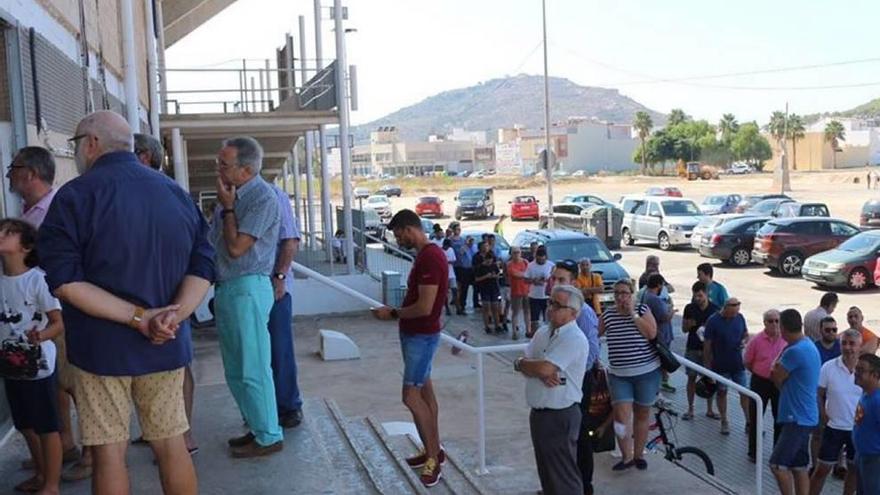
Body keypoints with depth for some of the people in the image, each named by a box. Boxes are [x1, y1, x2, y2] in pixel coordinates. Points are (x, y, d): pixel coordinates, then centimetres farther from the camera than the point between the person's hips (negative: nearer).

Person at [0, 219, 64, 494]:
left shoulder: (38, 279, -16)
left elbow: (59, 324, -16)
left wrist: (41, 335, -34)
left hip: (39, 367, -6)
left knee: (47, 428, 5)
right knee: (27, 427, 19)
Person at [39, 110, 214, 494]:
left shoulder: (75, 195, -8)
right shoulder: (176, 193, 7)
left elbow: (64, 281, -17)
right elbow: (202, 266, 0)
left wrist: (139, 317, -19)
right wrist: (175, 316, -14)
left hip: (101, 346, -4)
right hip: (166, 346, 4)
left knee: (109, 452, 7)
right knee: (171, 444, 13)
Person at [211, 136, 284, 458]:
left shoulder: (263, 198, -15)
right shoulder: (234, 194, 12)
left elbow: (236, 247, -19)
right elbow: (213, 241, 21)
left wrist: (227, 207, -12)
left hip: (247, 290, -9)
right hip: (226, 289, 9)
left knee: (252, 370, -2)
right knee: (236, 371, 17)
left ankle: (269, 437, 9)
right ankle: (256, 427, 29)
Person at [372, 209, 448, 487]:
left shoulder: (431, 257, -22)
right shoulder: (424, 255, 10)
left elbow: (424, 307, -25)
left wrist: (392, 314, -14)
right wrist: (396, 312, 10)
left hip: (422, 336, -10)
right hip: (415, 333, 10)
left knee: (411, 395, -8)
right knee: (424, 391, 14)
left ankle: (433, 456, 2)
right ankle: (434, 451, 23)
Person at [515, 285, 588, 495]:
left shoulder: (574, 339, -17)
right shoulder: (543, 332, 9)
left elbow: (546, 368, -25)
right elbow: (526, 363, 5)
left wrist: (521, 363, -5)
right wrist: (540, 374, -17)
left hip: (560, 416, -8)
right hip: (538, 412, 8)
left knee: (563, 476, 1)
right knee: (546, 471, 20)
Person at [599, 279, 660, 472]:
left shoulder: (643, 310, -4)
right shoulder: (607, 314, 1)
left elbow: (652, 333, -17)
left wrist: (633, 314, -16)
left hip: (647, 372, -1)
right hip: (618, 374, 1)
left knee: (642, 414, 10)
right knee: (621, 415, -8)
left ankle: (638, 455, 25)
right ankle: (627, 457, 6)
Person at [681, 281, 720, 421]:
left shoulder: (714, 309, -4)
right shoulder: (689, 308, 0)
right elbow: (684, 328, 7)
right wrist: (689, 324, -15)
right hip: (692, 348, 1)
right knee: (691, 378, 4)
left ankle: (709, 410, 17)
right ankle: (690, 409, 13)